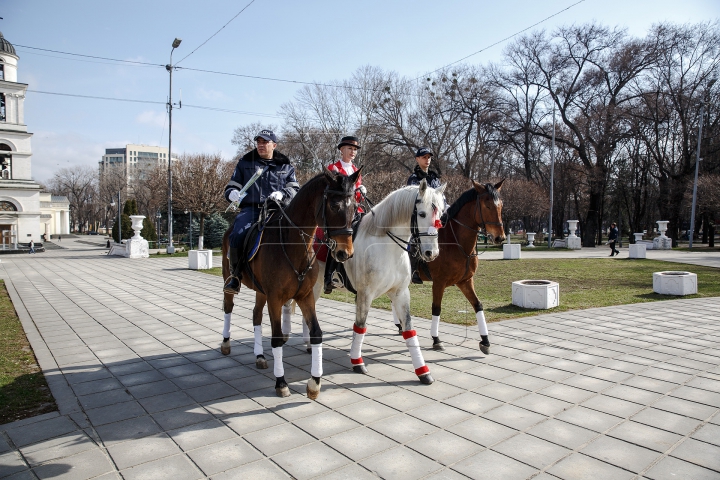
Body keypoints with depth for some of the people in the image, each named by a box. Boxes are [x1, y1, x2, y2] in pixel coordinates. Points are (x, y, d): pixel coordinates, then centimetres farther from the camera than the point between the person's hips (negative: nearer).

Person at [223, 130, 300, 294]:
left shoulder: (285, 167, 20)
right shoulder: (245, 163, 22)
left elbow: (295, 190, 14)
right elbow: (230, 188, 23)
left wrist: (282, 194, -9)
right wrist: (233, 194, -2)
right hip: (250, 208, 1)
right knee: (237, 235, -29)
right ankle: (235, 275, -11)